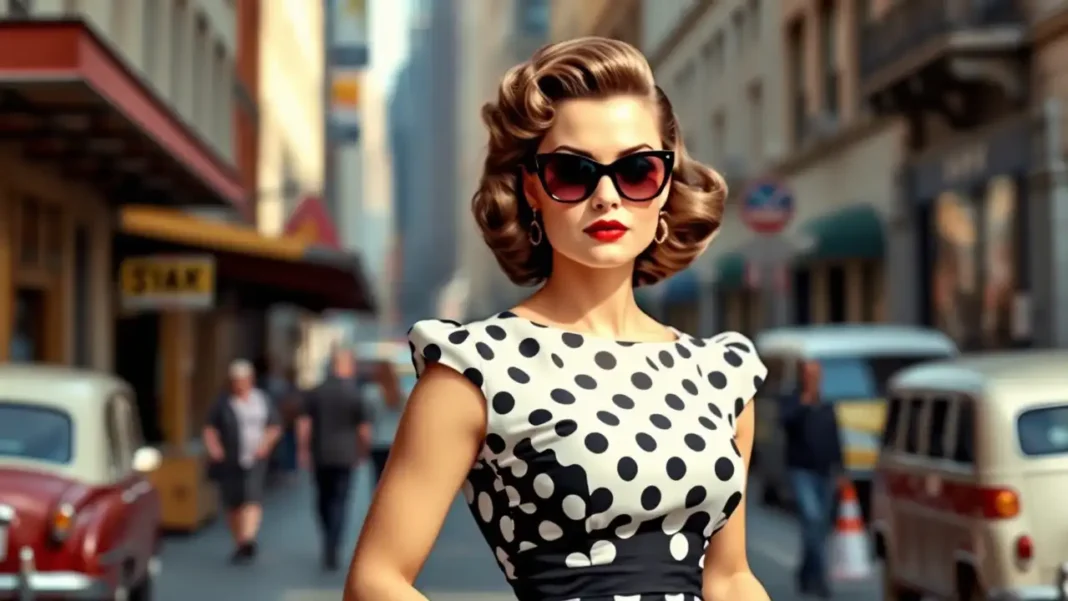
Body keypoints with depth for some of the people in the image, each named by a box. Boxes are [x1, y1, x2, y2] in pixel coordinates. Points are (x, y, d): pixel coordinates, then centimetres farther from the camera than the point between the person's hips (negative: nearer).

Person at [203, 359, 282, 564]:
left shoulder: (262, 400, 9)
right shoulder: (223, 402, 5)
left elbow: (275, 427, 15)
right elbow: (210, 428, 11)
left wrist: (266, 443, -2)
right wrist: (213, 446, -6)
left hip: (254, 460, -1)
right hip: (229, 462, 1)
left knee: (253, 498, -18)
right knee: (233, 504, 4)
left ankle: (248, 540, -30)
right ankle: (239, 543, 18)